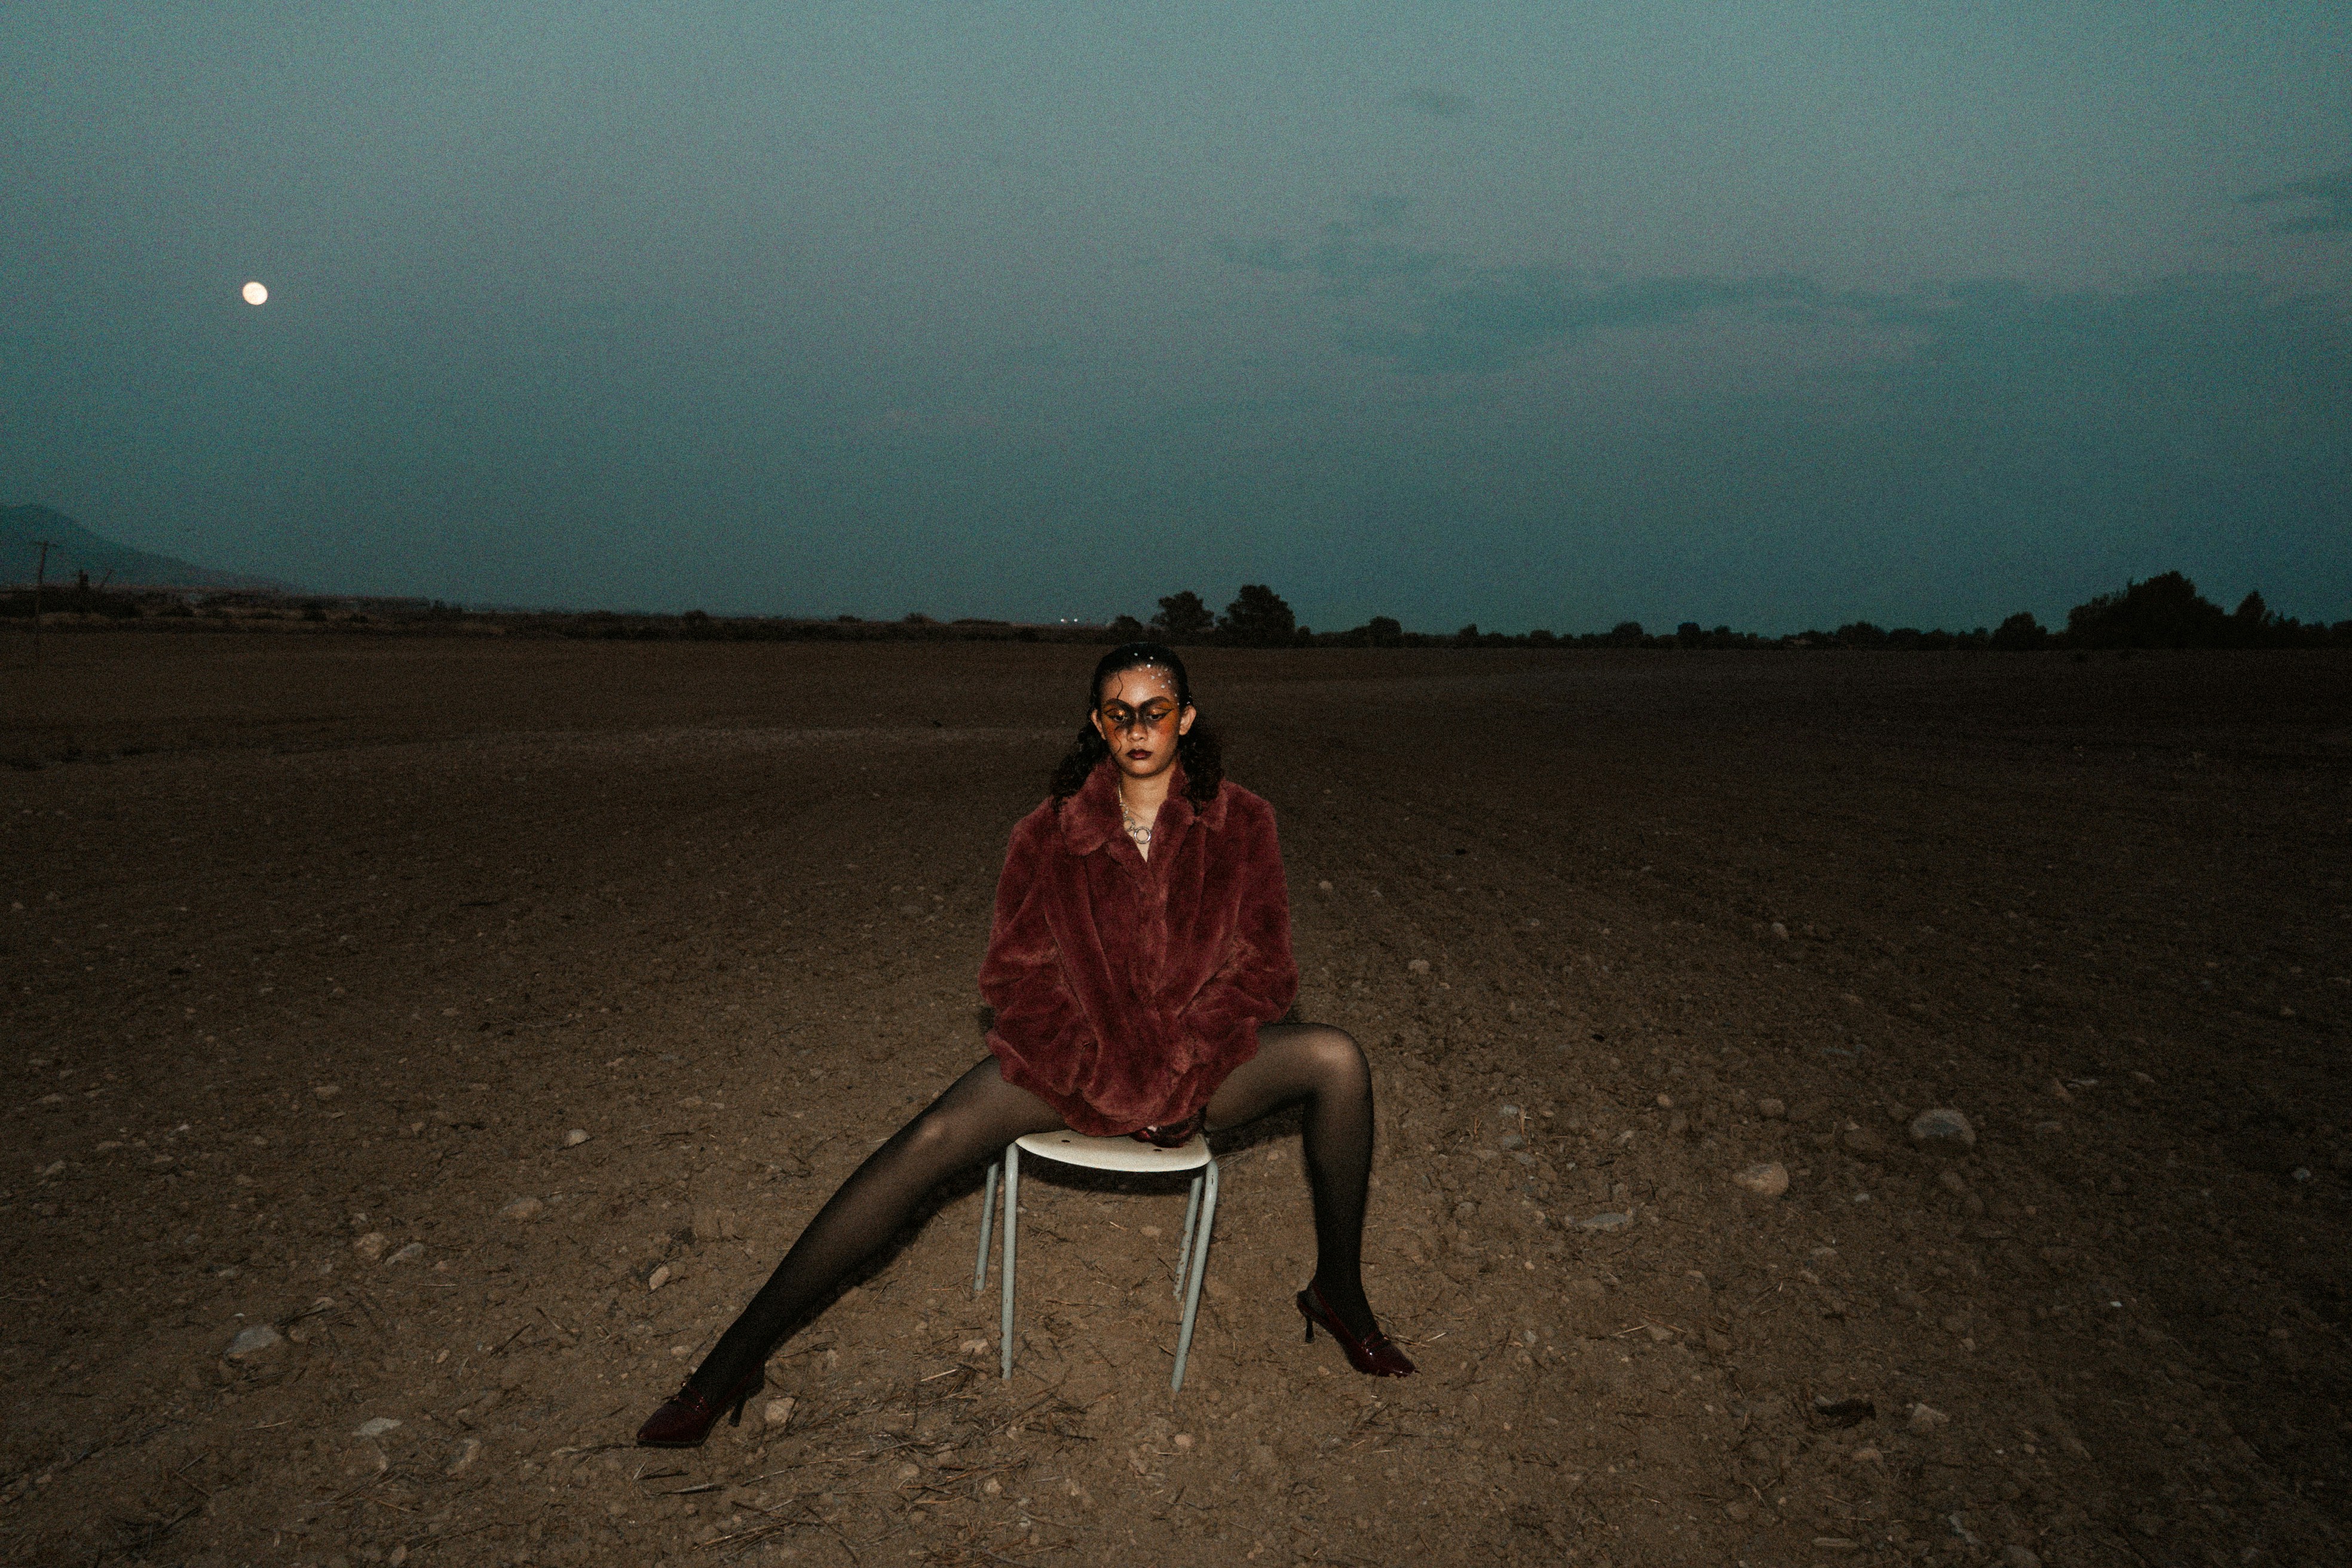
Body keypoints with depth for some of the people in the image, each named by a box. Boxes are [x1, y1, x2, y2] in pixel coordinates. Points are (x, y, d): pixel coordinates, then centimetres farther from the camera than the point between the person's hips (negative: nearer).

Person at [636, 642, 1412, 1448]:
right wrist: (1104, 1073, -14)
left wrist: (1186, 1073, -14)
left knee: (1337, 1059, -24)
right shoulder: (1052, 832, -4)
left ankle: (1337, 1292, -3)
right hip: (1076, 1059, -1)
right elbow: (1016, 968, -2)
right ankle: (735, 1359, -17)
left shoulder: (1240, 823, -4)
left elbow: (1262, 967, -2)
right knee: (928, 1142, -23)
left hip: (1204, 1058, 1)